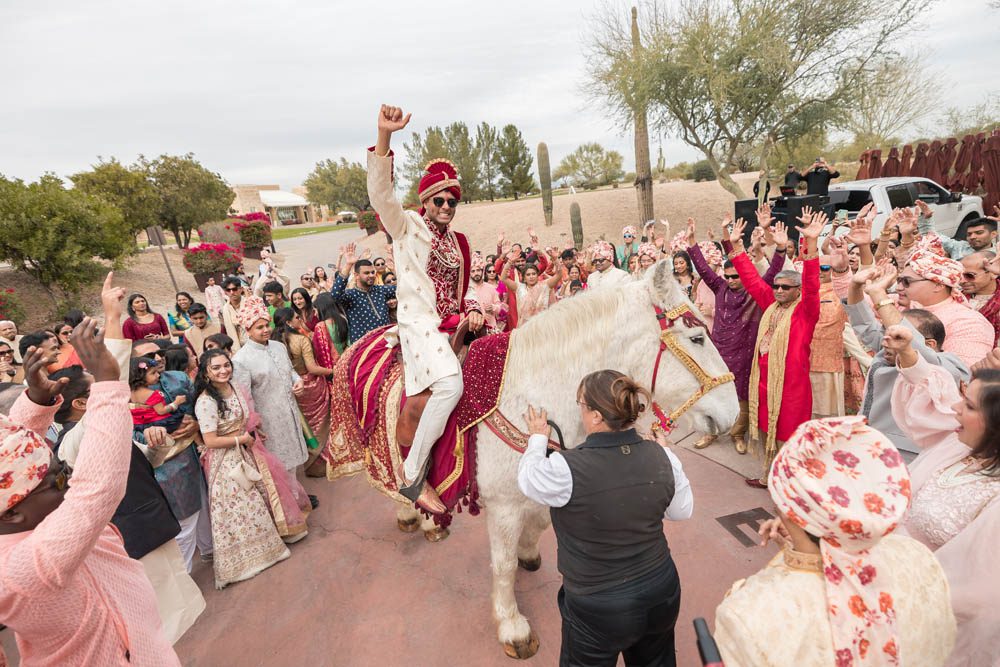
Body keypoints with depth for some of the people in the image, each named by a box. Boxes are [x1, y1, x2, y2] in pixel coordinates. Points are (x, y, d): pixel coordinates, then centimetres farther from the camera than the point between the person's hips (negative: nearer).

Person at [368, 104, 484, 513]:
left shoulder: (458, 241, 19)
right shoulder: (406, 225, 3)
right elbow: (379, 192, -13)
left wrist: (474, 310, 1)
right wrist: (385, 136, -25)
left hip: (453, 326, 7)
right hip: (419, 323, -7)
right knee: (450, 383, -31)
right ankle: (412, 474, -18)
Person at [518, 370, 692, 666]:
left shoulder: (567, 469, -30)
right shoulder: (662, 457, -15)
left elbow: (528, 477, -7)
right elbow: (682, 511, 3)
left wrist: (538, 439, 8)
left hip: (599, 612, -4)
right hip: (662, 594, 5)